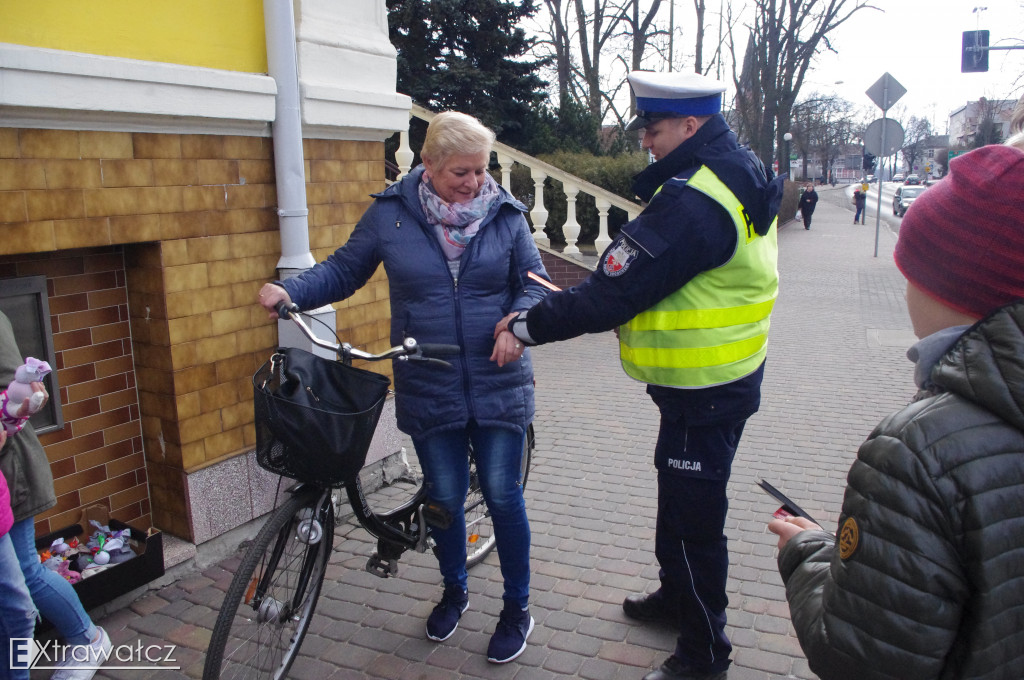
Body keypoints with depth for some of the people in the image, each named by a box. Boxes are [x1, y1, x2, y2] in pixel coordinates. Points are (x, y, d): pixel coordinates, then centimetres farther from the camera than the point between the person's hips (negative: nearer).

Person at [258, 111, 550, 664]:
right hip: (429, 391, 1)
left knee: (502, 496, 5)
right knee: (445, 498, 13)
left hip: (497, 385, 0)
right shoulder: (390, 214, -2)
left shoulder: (505, 214, -1)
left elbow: (535, 283, 2)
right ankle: (454, 590, 40)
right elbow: (343, 270, 6)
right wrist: (290, 291, -11)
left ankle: (517, 608, 27)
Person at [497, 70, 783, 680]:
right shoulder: (742, 174, 8)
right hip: (729, 372, 11)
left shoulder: (689, 204, -26)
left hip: (702, 390, -10)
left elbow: (611, 293, -25)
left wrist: (528, 325, -14)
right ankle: (677, 596, 46)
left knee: (693, 514, 4)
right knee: (681, 495, 25)